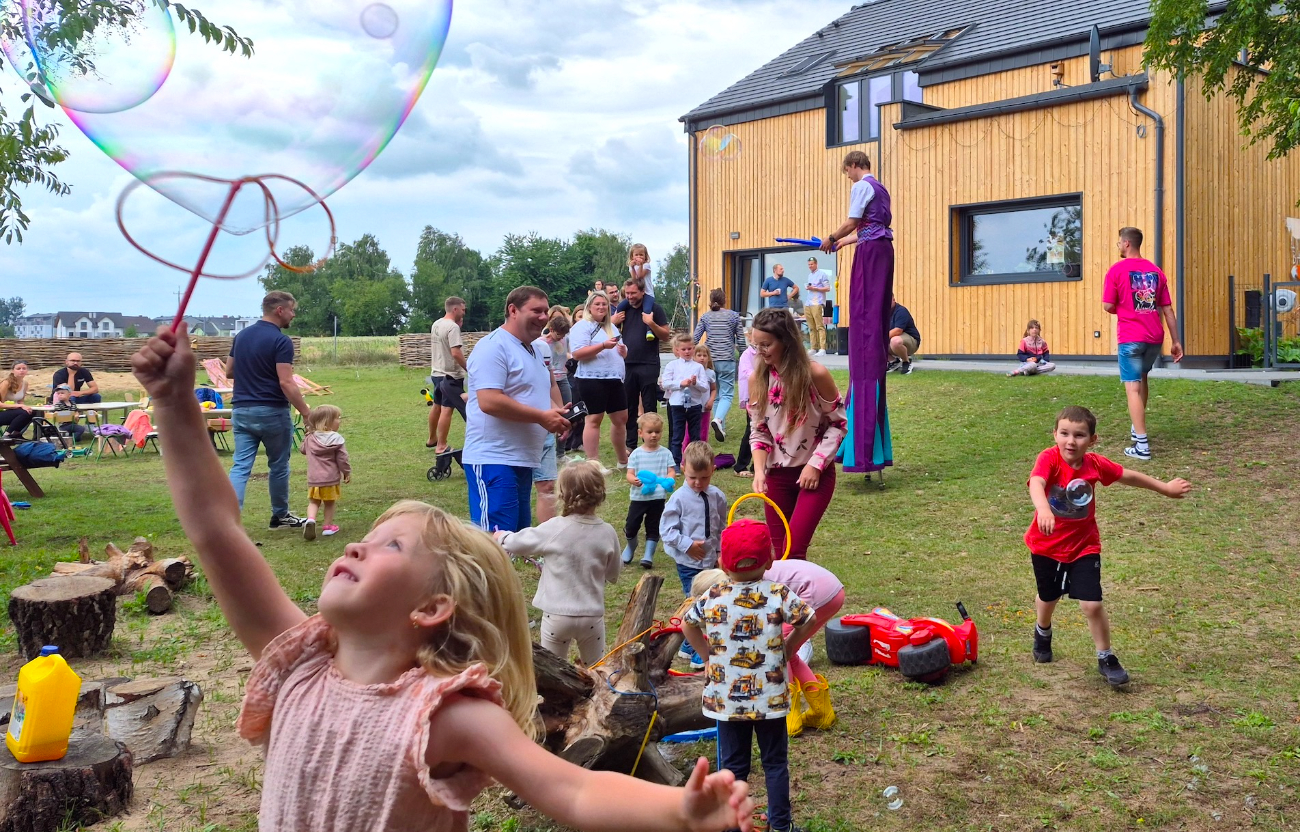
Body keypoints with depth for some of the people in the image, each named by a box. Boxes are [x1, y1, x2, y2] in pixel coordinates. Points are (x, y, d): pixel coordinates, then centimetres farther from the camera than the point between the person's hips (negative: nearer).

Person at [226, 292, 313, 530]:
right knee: (278, 466, 12)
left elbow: (229, 371, 17)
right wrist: (306, 412, -16)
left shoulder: (241, 336, 10)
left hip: (241, 410, 6)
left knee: (240, 467, 1)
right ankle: (280, 516, 26)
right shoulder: (280, 340, -14)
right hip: (271, 412, -6)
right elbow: (286, 382, -20)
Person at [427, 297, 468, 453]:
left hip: (437, 373, 10)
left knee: (437, 406, 20)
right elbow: (456, 352, -26)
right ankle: (441, 446, -6)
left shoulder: (436, 325, 10)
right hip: (451, 375, -9)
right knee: (447, 409, -7)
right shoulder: (452, 327, -19)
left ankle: (432, 439, 33)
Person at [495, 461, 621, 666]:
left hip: (557, 616, -2)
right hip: (592, 616, 2)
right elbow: (612, 576, 7)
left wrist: (502, 537, 23)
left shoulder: (554, 528, -13)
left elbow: (517, 543, 1)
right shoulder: (608, 533, -6)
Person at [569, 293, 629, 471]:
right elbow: (577, 353, -18)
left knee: (621, 418, 12)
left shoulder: (611, 328, 21)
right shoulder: (582, 327, -5)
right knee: (594, 419, -5)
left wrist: (623, 349, 2)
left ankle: (623, 461, 25)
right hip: (593, 380, -8)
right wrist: (603, 345, -24)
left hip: (614, 379, 8)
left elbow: (623, 353, 27)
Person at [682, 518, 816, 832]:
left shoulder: (712, 597, -7)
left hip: (726, 698, 1)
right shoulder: (778, 594, -12)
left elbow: (687, 625, 6)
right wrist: (788, 647, 8)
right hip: (770, 698, -1)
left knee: (733, 765, 12)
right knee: (775, 762, 15)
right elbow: (809, 622, -3)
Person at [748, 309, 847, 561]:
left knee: (793, 551, -13)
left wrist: (816, 464, -15)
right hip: (777, 474, 4)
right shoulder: (757, 380, -4)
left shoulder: (815, 374, -15)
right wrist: (759, 471, -16)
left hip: (815, 473, -4)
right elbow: (759, 431, 0)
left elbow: (838, 424, -7)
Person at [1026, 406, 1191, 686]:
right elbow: (1036, 484, -45)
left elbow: (1129, 476, 7)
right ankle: (1043, 632, 54)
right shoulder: (1049, 458, -24)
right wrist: (1044, 510, -66)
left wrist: (1165, 488, 18)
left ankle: (1106, 658, 14)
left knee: (1092, 604, -8)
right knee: (1048, 598, 21)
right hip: (1046, 545, -1)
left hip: (1084, 546, 1)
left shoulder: (1095, 464, -12)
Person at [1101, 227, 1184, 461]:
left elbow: (1108, 306, -7)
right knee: (1142, 378, 26)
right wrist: (1176, 341, 12)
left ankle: (1142, 445, -11)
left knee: (1133, 387, -5)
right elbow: (1168, 309, 9)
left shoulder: (1117, 270, -6)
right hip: (1155, 337, 6)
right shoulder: (1155, 271, 10)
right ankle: (1137, 429, 35)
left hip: (1130, 338, -5)